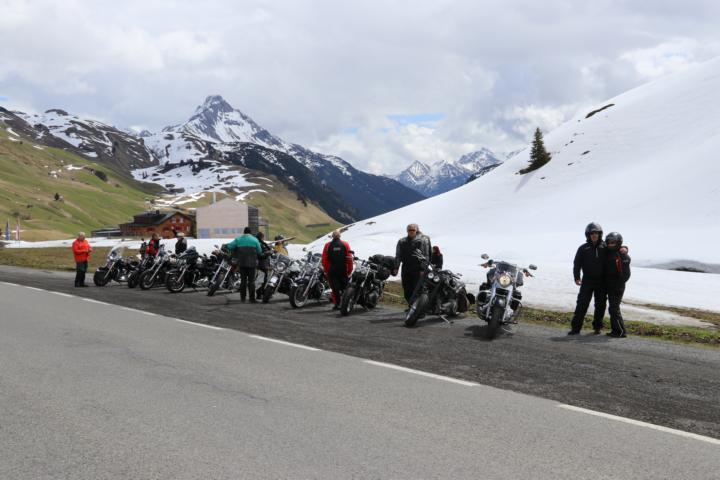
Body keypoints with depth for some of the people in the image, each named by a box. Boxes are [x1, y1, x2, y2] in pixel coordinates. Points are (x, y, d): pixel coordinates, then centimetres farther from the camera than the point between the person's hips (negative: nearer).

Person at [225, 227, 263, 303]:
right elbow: (259, 252, 1)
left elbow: (229, 246, 1)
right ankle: (252, 298, -4)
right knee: (251, 281, -1)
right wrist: (256, 257, 20)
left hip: (241, 262, 2)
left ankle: (242, 298, 11)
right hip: (252, 263, -2)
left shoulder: (238, 239, 6)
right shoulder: (255, 240, 1)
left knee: (243, 280, 10)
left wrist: (235, 254, 15)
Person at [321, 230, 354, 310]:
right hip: (343, 270, 0)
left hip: (332, 270, 0)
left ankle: (337, 304, -2)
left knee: (335, 288, 2)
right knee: (344, 288, 9)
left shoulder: (327, 245, 1)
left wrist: (326, 270, 7)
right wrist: (350, 270, 4)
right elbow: (350, 258, -3)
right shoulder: (345, 245, 1)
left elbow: (324, 259, -1)